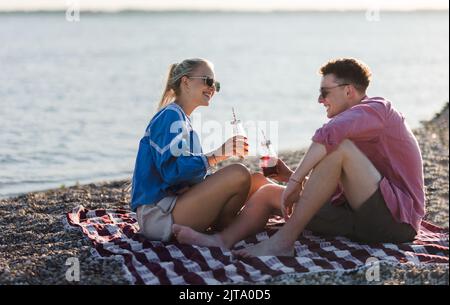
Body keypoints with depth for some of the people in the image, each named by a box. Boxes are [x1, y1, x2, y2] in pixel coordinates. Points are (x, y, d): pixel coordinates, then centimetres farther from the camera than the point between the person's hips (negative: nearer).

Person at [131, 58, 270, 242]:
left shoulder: (183, 121, 22)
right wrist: (217, 155, -23)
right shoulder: (170, 116, -9)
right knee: (239, 174, -23)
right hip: (156, 214, -10)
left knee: (257, 181, 9)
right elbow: (171, 170, -23)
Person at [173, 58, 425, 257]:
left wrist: (296, 180, -23)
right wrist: (291, 176, 6)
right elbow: (332, 186, 20)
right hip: (360, 215, 9)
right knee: (269, 192, 4)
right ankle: (225, 239, -21)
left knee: (339, 146, -29)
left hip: (396, 218, -9)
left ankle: (283, 240, -29)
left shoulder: (376, 109, -4)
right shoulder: (359, 122, 25)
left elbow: (327, 135, -27)